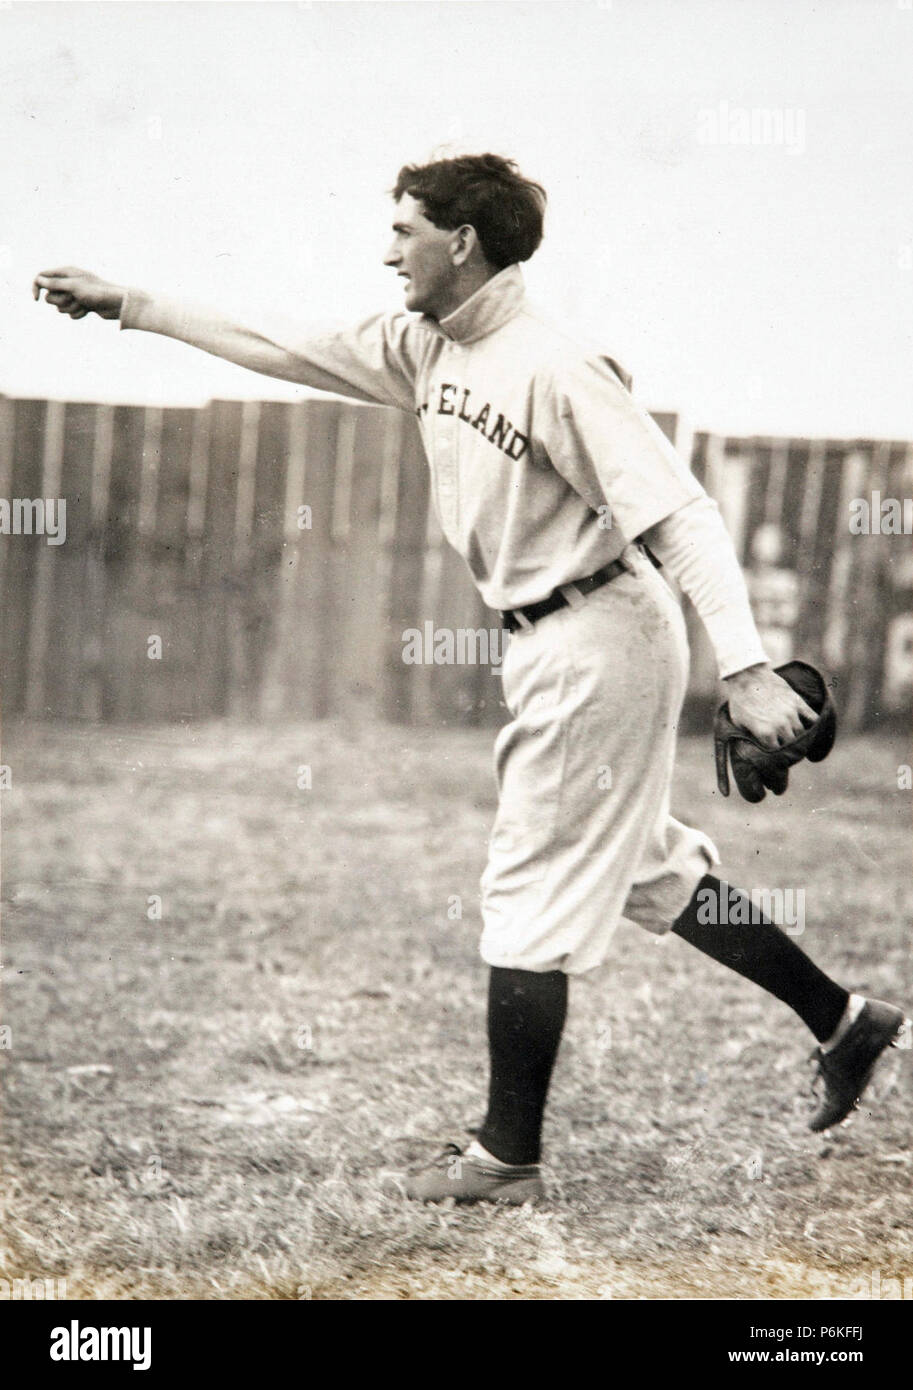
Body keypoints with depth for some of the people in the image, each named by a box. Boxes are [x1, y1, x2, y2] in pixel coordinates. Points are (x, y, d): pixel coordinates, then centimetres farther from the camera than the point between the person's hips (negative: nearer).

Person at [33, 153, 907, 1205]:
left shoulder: (552, 369, -21)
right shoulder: (421, 347, 5)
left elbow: (682, 515, -25)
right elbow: (276, 349, 14)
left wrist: (746, 669, -32)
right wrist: (125, 305, 14)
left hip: (600, 640, -9)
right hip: (550, 643, 9)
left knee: (531, 890, -2)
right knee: (643, 865, 18)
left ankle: (508, 1157, 8)